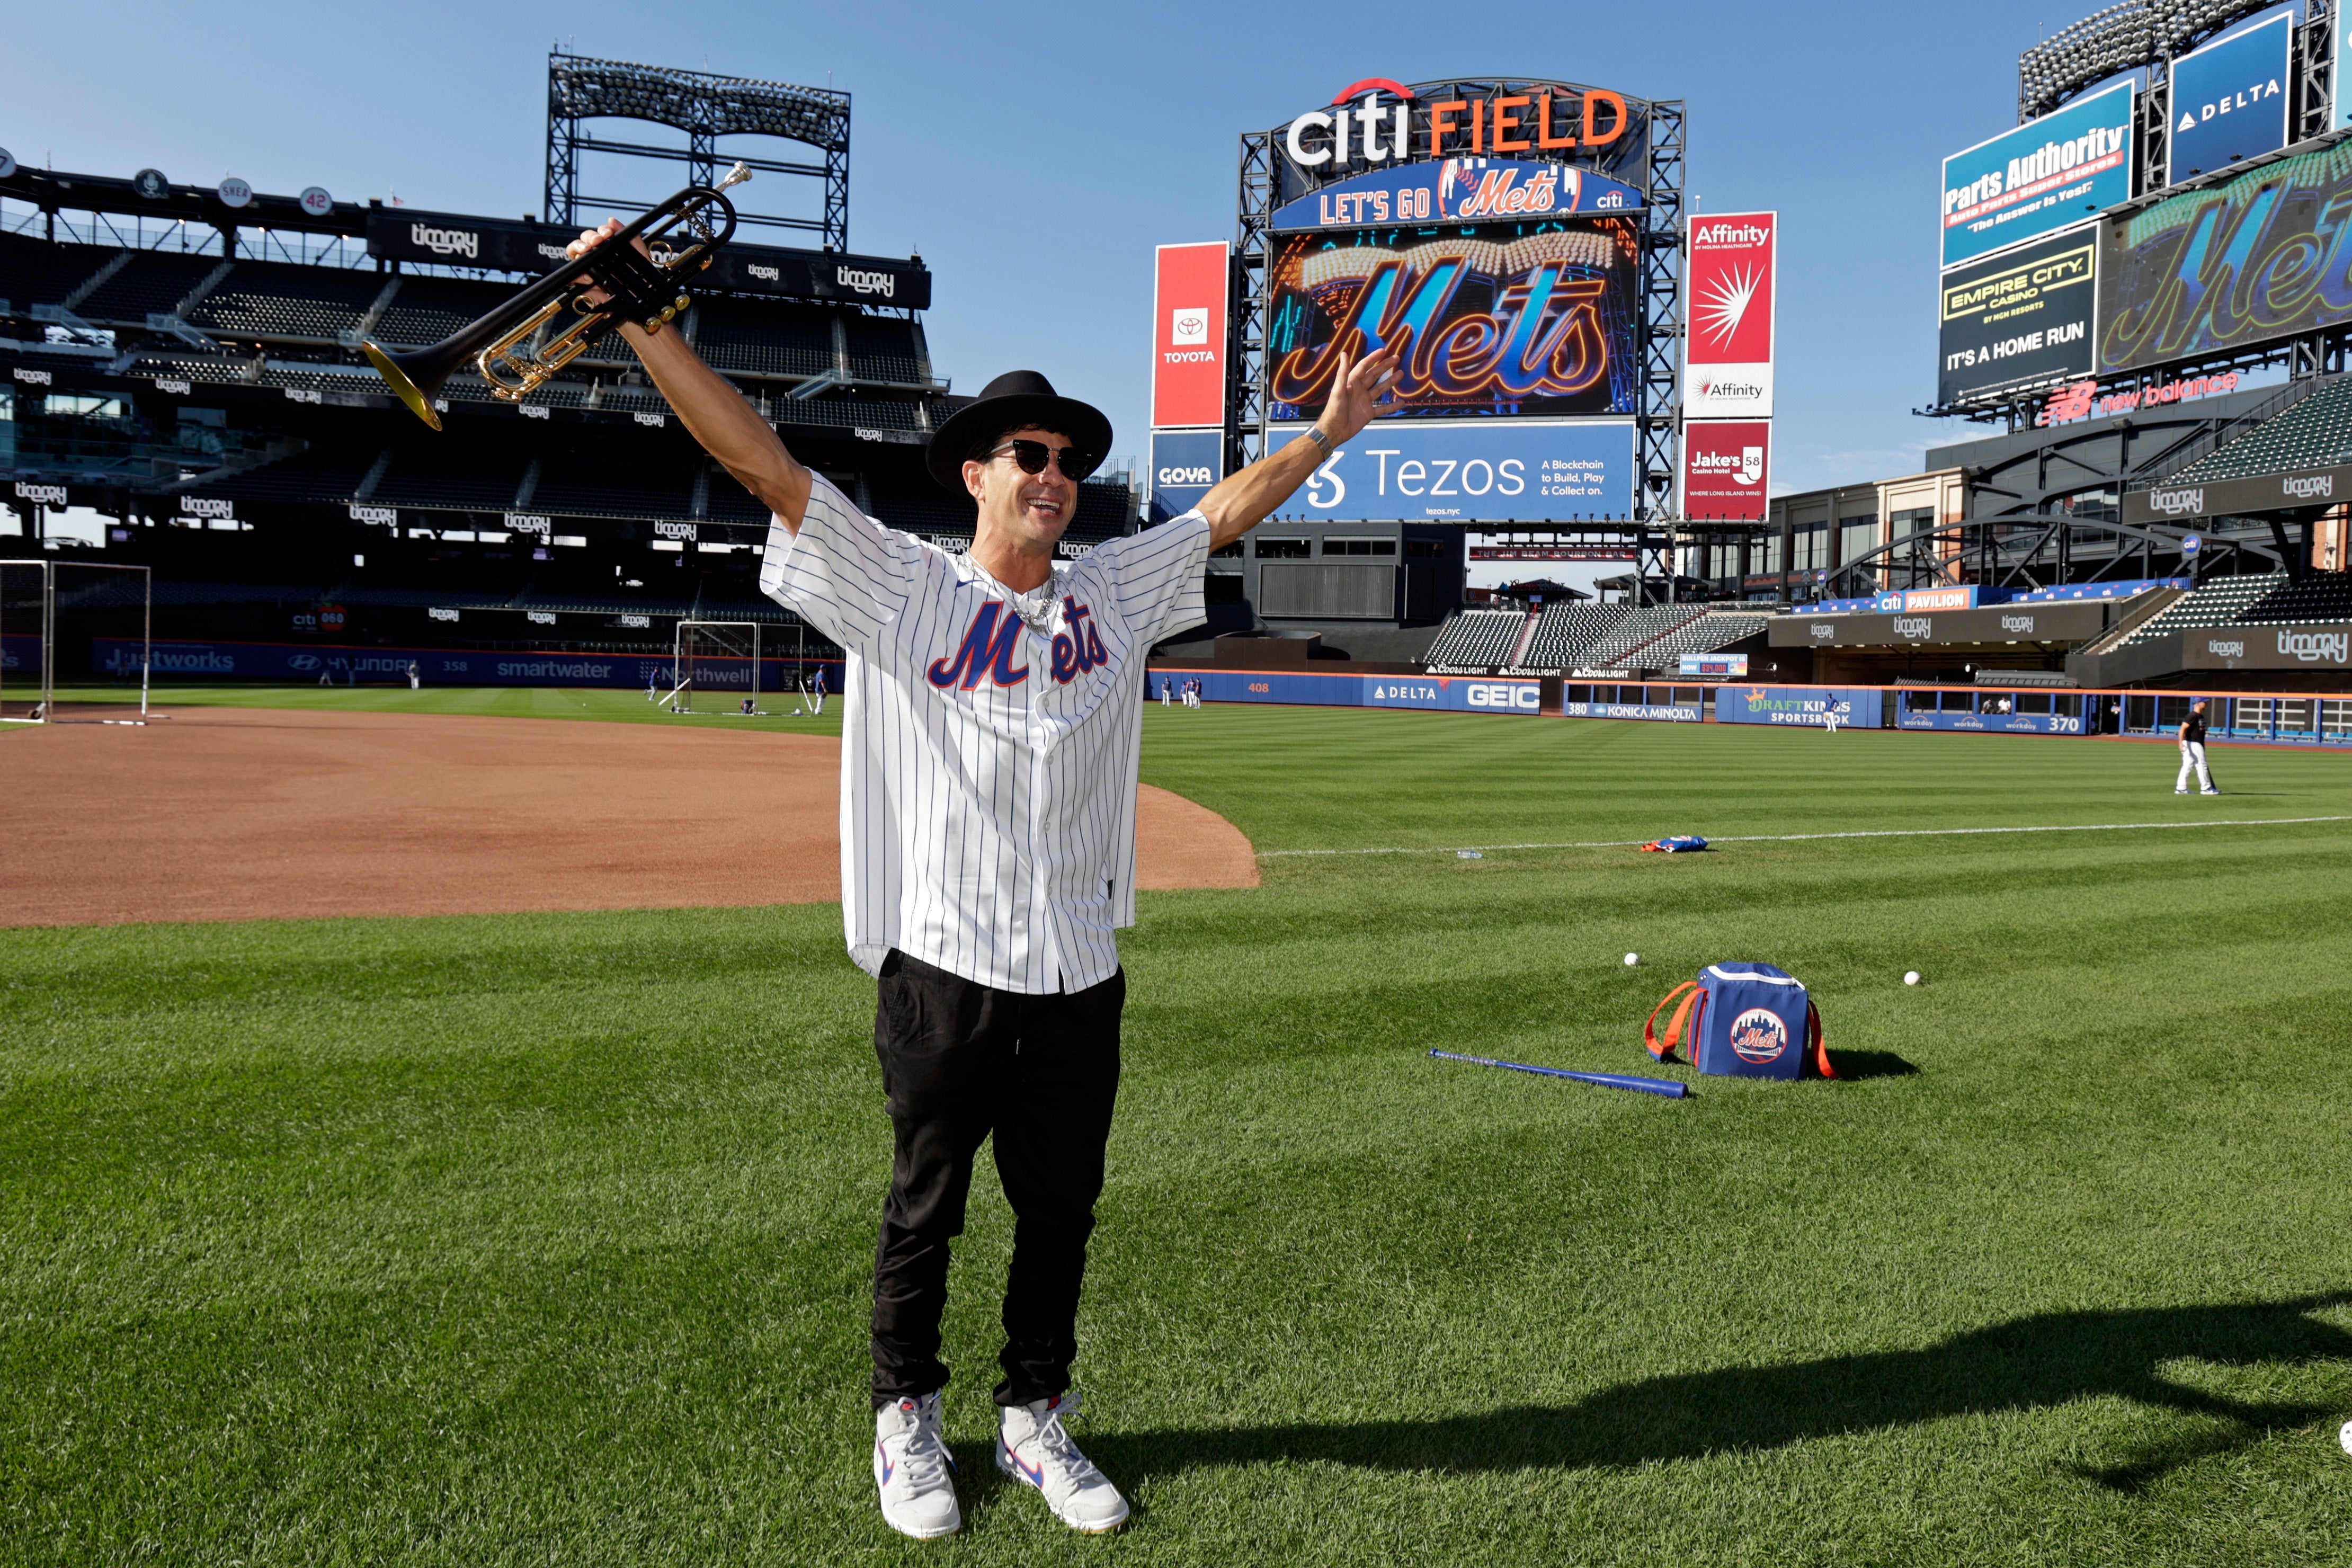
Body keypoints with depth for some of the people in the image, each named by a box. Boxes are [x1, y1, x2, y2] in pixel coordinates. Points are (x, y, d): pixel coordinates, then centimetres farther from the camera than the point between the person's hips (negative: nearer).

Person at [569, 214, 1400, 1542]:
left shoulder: (1114, 592, 9)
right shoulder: (902, 585, -2)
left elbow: (1227, 509, 19)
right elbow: (761, 459, -7)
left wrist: (1331, 431, 21)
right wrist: (645, 321, -12)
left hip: (1081, 974, 4)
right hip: (942, 966, -3)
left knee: (1060, 1213, 14)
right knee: (926, 1212, 13)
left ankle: (1037, 1421, 33)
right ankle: (908, 1422, 32)